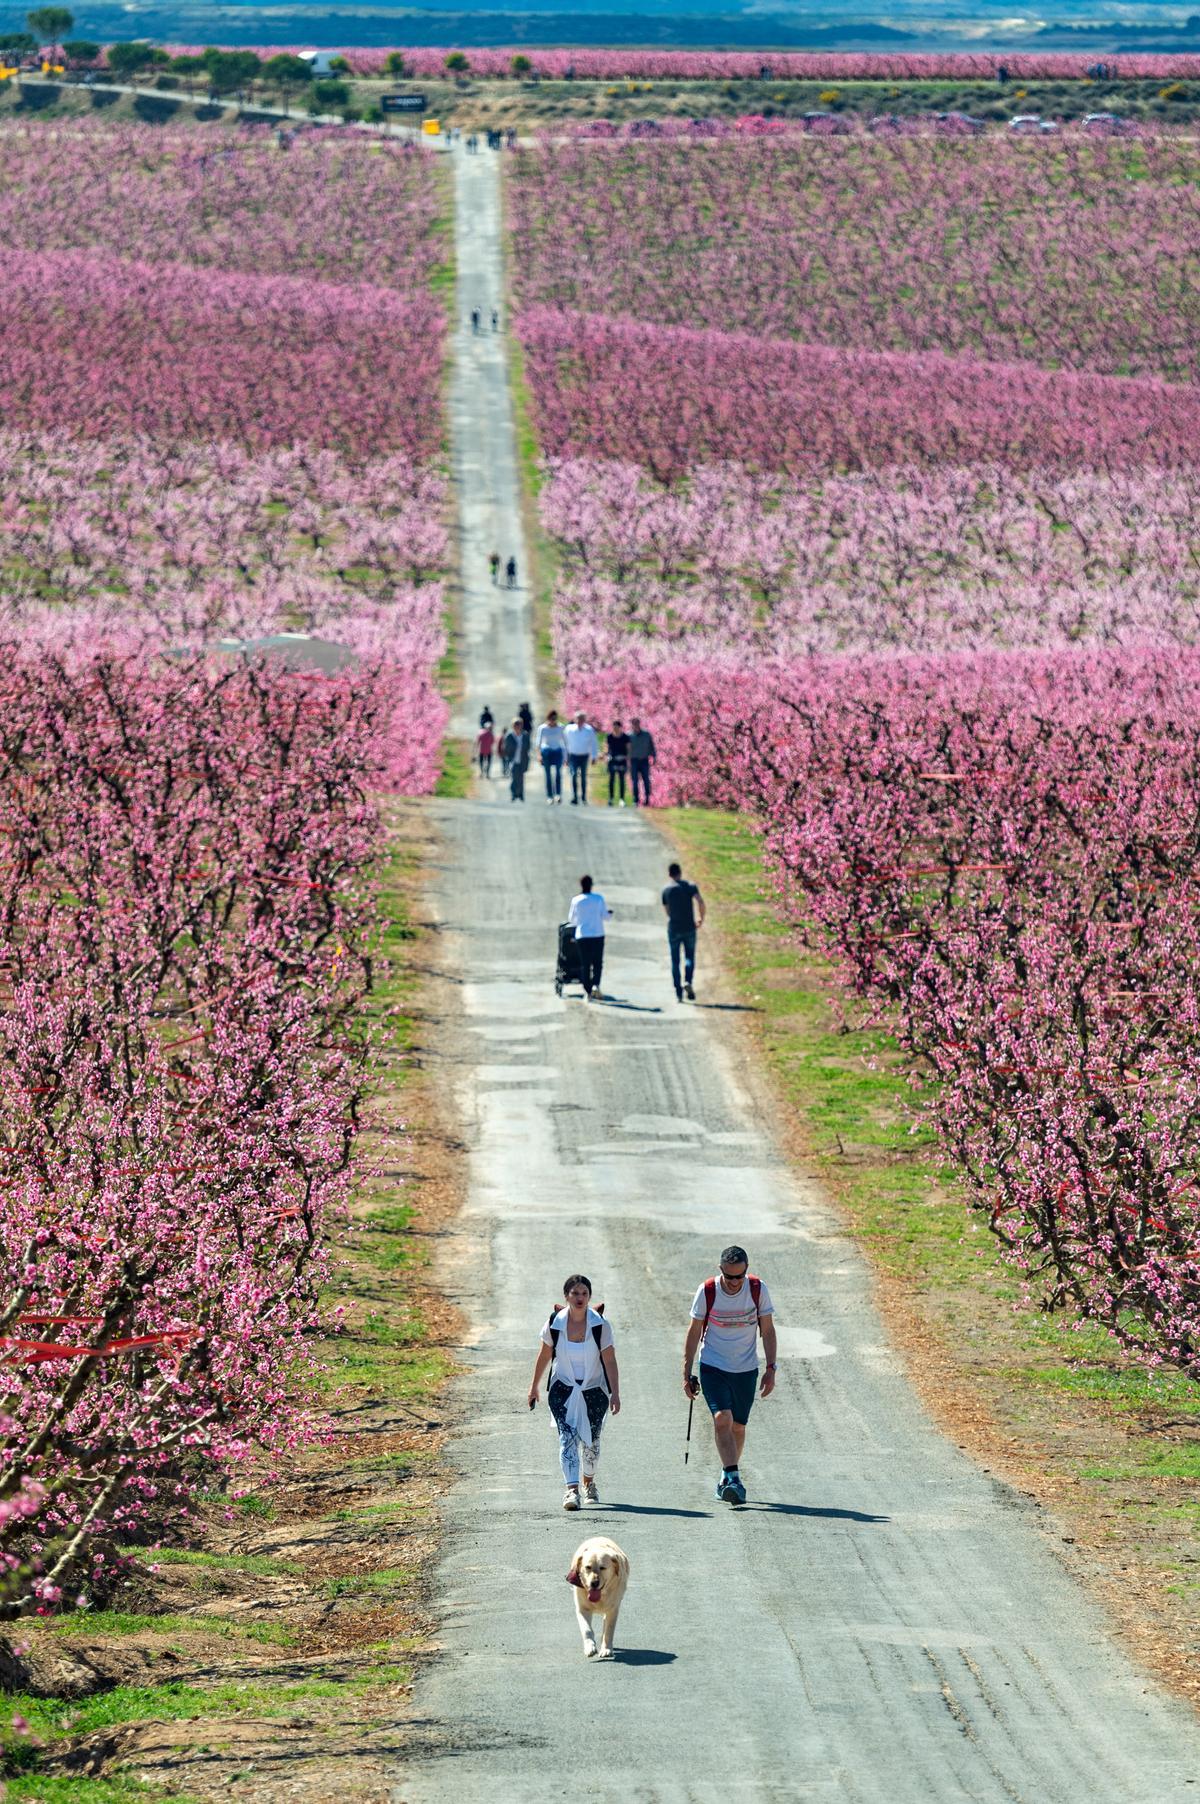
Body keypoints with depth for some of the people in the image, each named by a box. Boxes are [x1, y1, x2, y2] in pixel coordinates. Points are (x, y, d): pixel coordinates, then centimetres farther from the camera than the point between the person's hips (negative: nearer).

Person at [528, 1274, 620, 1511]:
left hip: (594, 1391, 0)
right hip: (563, 1390, 0)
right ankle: (571, 1490, -27)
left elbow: (610, 1362, -10)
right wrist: (534, 1387, 13)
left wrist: (615, 1393, -17)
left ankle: (589, 1483, 38)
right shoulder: (555, 1324, -7)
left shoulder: (600, 1325, -10)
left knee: (591, 1440, 11)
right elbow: (544, 1356, 6)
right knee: (567, 1437, -17)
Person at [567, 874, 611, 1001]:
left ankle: (587, 992, 5)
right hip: (597, 935, 0)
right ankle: (596, 985, -16)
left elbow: (571, 919, 7)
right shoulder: (598, 898, -4)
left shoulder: (576, 901, -3)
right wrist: (610, 914, 21)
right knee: (598, 963, 7)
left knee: (585, 964, 7)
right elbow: (605, 916, -1)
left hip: (582, 936, 0)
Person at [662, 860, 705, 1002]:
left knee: (675, 962, 7)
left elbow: (667, 911, 11)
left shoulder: (666, 890, 4)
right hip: (689, 928, 0)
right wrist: (702, 919, -2)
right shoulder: (690, 886, -1)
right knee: (690, 957, 12)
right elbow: (700, 902, -15)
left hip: (673, 929, 0)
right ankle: (687, 982, -15)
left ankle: (678, 994, 3)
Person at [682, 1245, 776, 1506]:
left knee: (738, 1426, 8)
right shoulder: (707, 1291, -10)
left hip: (746, 1369, 2)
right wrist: (687, 1374, 0)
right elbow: (694, 1332, -1)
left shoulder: (758, 1289, -7)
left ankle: (728, 1478, 25)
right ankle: (732, 1478, -23)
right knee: (722, 1419, -19)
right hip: (713, 1367, -2)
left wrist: (770, 1369, -3)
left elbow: (767, 1330, 2)